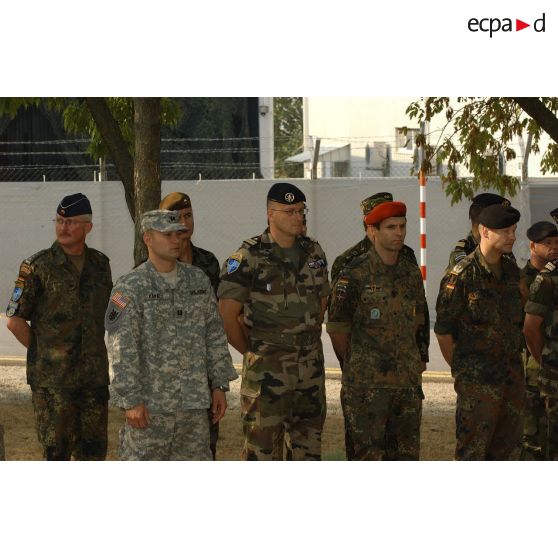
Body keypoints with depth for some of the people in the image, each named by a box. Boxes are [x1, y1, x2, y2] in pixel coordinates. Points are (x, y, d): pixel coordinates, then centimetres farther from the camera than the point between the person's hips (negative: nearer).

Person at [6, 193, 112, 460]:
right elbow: (15, 321, -7)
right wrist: (43, 353, -4)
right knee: (57, 451, -2)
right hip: (52, 378, -5)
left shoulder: (100, 264, 8)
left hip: (94, 375, 5)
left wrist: (94, 353, 14)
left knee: (94, 449, 9)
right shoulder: (37, 267, -7)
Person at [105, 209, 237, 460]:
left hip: (193, 402, 5)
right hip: (149, 404, -5)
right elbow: (122, 348, -13)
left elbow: (214, 335, 12)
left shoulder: (198, 280, 8)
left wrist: (220, 385, 7)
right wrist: (132, 400, -18)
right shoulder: (129, 287, -9)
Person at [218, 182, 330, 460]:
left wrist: (309, 343, 13)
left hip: (311, 367, 6)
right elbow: (228, 316, -11)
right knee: (263, 448, -3)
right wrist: (253, 353, -3)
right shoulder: (249, 258, -11)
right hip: (267, 371, -6)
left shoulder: (314, 253, 7)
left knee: (309, 448, 12)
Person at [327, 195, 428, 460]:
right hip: (366, 385, -6)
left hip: (408, 382, 6)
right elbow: (337, 329, -3)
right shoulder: (354, 275, -9)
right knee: (368, 456, -3)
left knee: (406, 454, 10)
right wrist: (353, 366, 6)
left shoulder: (411, 273, 9)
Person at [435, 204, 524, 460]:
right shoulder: (460, 277, -13)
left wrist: (513, 365, 16)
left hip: (512, 377, 7)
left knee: (508, 449, 11)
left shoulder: (512, 272, 9)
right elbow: (442, 330, -9)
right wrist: (460, 370, -1)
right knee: (472, 451, -4)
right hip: (477, 381, -7)